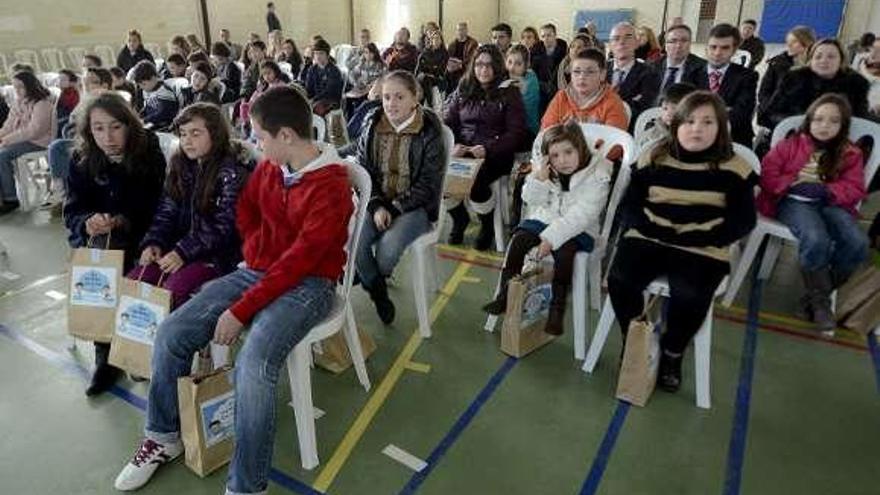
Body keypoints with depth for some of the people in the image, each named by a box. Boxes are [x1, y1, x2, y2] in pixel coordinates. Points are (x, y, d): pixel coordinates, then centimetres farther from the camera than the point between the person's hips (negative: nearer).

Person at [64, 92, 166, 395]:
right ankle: (106, 357, -16)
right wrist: (88, 222, -29)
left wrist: (123, 221, -28)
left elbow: (156, 208, -10)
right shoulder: (82, 161, -3)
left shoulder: (149, 154, -10)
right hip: (95, 237, 2)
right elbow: (72, 211, -5)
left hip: (136, 236, -1)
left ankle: (108, 358, -11)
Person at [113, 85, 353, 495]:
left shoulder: (332, 188, -20)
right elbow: (245, 214, 20)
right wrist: (253, 256, 3)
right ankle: (163, 438, 18)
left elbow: (298, 261, -23)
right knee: (171, 333, -3)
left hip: (307, 284, -7)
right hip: (257, 271, 7)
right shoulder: (269, 167, 2)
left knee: (253, 365, -31)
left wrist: (240, 311, -21)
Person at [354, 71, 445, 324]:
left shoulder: (430, 131, -8)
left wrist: (395, 209, -15)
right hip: (376, 202, 4)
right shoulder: (371, 125, 4)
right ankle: (379, 295, 3)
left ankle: (369, 280, 11)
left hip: (414, 206, -3)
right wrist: (376, 207, -11)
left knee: (387, 249, -28)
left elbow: (428, 184, -9)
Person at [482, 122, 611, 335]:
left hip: (577, 229, -4)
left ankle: (557, 310, -17)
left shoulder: (597, 175, -16)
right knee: (518, 239, -18)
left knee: (563, 252, -31)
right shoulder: (544, 170, 2)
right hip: (543, 219, 5)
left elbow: (581, 215, -22)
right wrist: (539, 178, -17)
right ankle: (504, 295, -9)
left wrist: (551, 237, -28)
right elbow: (531, 199, 3)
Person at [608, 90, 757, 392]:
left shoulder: (734, 168, 3)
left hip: (703, 250, -1)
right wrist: (653, 228, -12)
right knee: (620, 280, -27)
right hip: (649, 239, 2)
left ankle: (672, 353, 3)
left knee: (690, 298, -31)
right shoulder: (653, 158, 7)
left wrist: (696, 236, -14)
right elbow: (629, 206, 7)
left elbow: (743, 221, 0)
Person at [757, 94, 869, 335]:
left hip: (830, 204, 3)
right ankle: (820, 302, -11)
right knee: (816, 240, -35)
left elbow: (855, 190, 1)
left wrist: (823, 189, -17)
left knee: (858, 243, -27)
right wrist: (795, 181, -13)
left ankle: (817, 295, -5)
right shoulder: (791, 144, 8)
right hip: (794, 201, -3)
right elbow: (766, 176, 1)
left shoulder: (850, 154, 12)